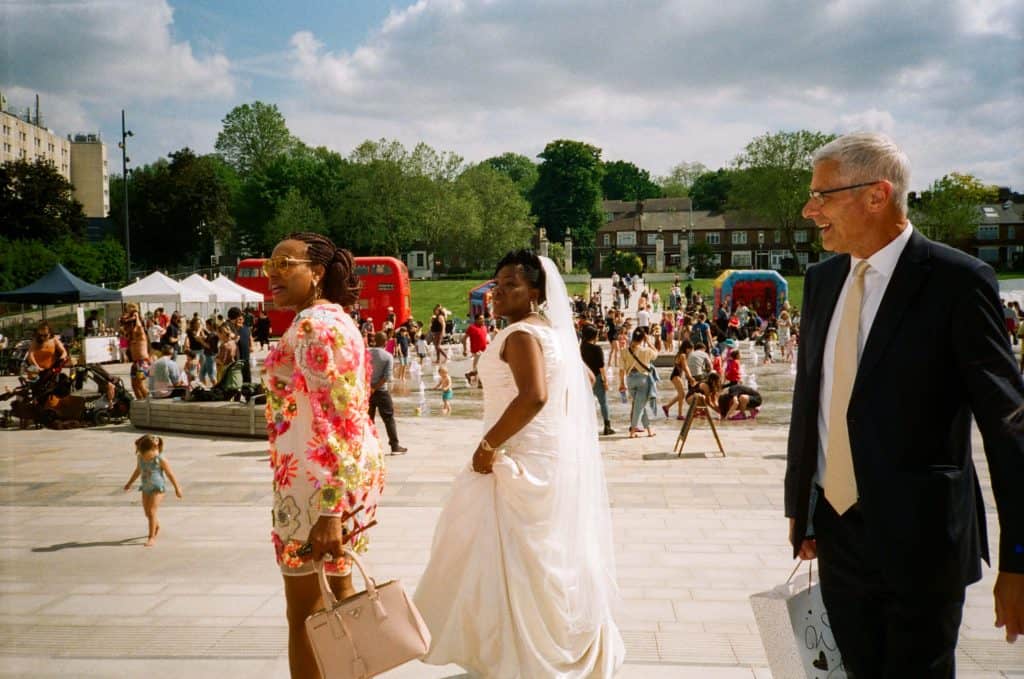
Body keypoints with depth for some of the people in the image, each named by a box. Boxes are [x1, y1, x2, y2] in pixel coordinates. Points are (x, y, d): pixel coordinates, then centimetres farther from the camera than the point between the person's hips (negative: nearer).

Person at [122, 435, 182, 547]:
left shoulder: (160, 460, -20)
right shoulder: (140, 458, -6)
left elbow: (170, 474, -10)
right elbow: (138, 471, 14)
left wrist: (177, 488, -4)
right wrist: (129, 483, 25)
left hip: (158, 488, -6)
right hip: (146, 488, 6)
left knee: (151, 512, -14)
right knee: (147, 513, 15)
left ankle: (151, 537, -7)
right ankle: (157, 526, 46)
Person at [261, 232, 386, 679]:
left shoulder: (312, 325, -16)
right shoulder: (338, 319, 15)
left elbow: (335, 418, -24)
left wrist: (328, 511, -28)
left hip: (317, 478, -10)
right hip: (356, 471, 10)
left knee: (304, 609, 0)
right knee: (340, 583, 20)